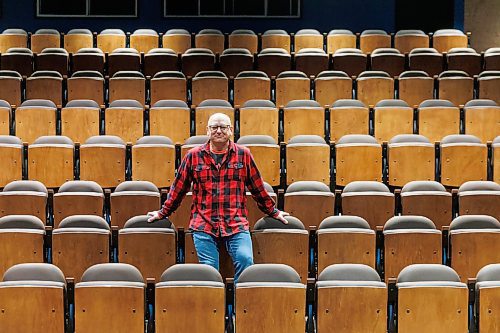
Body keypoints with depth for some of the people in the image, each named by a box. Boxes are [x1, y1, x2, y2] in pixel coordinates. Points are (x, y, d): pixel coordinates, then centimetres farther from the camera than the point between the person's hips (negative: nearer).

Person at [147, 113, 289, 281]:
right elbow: (178, 188, 17)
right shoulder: (194, 156, 9)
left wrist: (274, 212, 21)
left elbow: (258, 188, 17)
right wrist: (163, 213, 21)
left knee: (245, 260, -19)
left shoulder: (243, 155, 9)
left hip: (236, 224, 0)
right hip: (204, 224, 0)